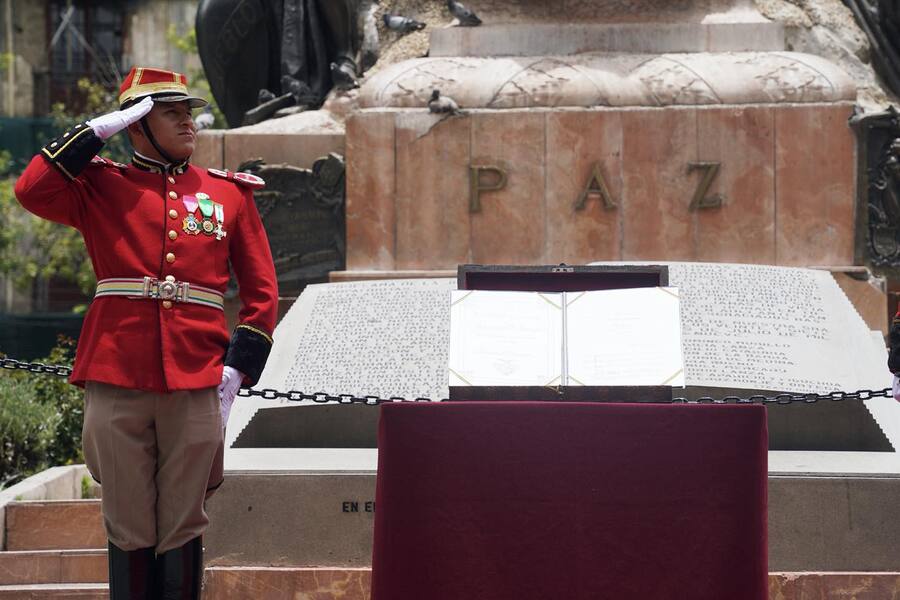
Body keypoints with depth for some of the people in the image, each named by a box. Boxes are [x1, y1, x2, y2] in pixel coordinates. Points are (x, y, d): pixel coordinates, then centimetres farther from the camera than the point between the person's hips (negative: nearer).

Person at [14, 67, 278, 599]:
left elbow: (262, 291, 11)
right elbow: (33, 191, -12)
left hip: (196, 387, 1)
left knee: (183, 528, 5)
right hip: (117, 385, -1)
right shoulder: (101, 187, 7)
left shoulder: (230, 193, 11)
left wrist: (237, 368, 1)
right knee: (129, 529, 4)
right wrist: (99, 130, -8)